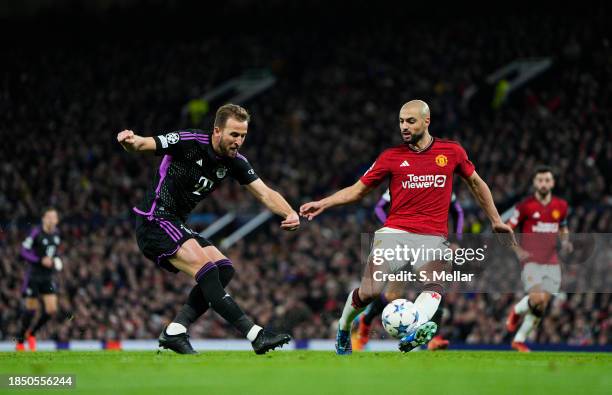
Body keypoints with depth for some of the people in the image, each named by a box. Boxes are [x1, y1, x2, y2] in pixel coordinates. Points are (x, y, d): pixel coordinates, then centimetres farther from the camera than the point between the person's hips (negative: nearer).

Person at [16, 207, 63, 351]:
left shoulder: (56, 234, 5)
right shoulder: (36, 233, -14)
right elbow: (24, 251, -14)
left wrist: (57, 261, 5)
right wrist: (41, 260, -23)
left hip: (48, 277, 5)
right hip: (33, 276, -5)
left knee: (51, 310, -4)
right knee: (31, 309, -2)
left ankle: (31, 333, 21)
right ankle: (20, 342, 15)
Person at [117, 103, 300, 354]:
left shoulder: (235, 162, 4)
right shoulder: (188, 142, -16)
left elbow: (265, 193, 1)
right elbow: (141, 145, -20)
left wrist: (290, 213, -18)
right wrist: (130, 141, -44)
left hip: (177, 226, 9)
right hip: (155, 221, -9)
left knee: (224, 270, -1)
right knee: (206, 271, -21)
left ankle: (174, 332, -2)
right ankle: (256, 335, -26)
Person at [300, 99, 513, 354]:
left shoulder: (452, 152, 8)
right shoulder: (391, 157, 7)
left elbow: (475, 183, 23)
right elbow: (358, 190, 13)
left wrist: (496, 221, 25)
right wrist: (323, 204, 0)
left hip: (433, 237, 0)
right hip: (394, 233, 0)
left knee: (433, 287, -29)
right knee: (369, 293, -14)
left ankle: (413, 331, -52)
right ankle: (343, 329, 14)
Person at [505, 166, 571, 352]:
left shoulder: (561, 206, 7)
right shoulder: (525, 206, -6)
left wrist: (565, 242, 4)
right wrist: (518, 250, -16)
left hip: (552, 263, 4)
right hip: (531, 261, -4)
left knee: (542, 306, -1)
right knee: (538, 298, -24)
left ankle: (519, 340, 13)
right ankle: (517, 311, 8)